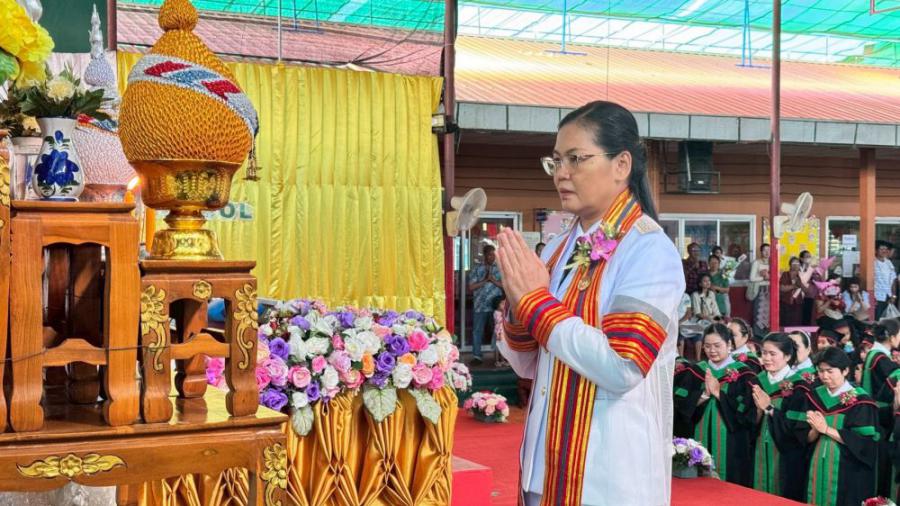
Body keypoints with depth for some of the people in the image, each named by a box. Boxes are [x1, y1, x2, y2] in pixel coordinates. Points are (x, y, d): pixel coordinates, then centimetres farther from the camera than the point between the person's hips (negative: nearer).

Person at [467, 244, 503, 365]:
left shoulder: (500, 269, 6)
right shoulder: (477, 270, 3)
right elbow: (471, 287, -3)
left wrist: (493, 280, -12)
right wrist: (485, 280, -11)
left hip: (496, 305, 0)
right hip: (480, 306, 0)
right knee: (477, 331, 2)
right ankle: (477, 355, 7)